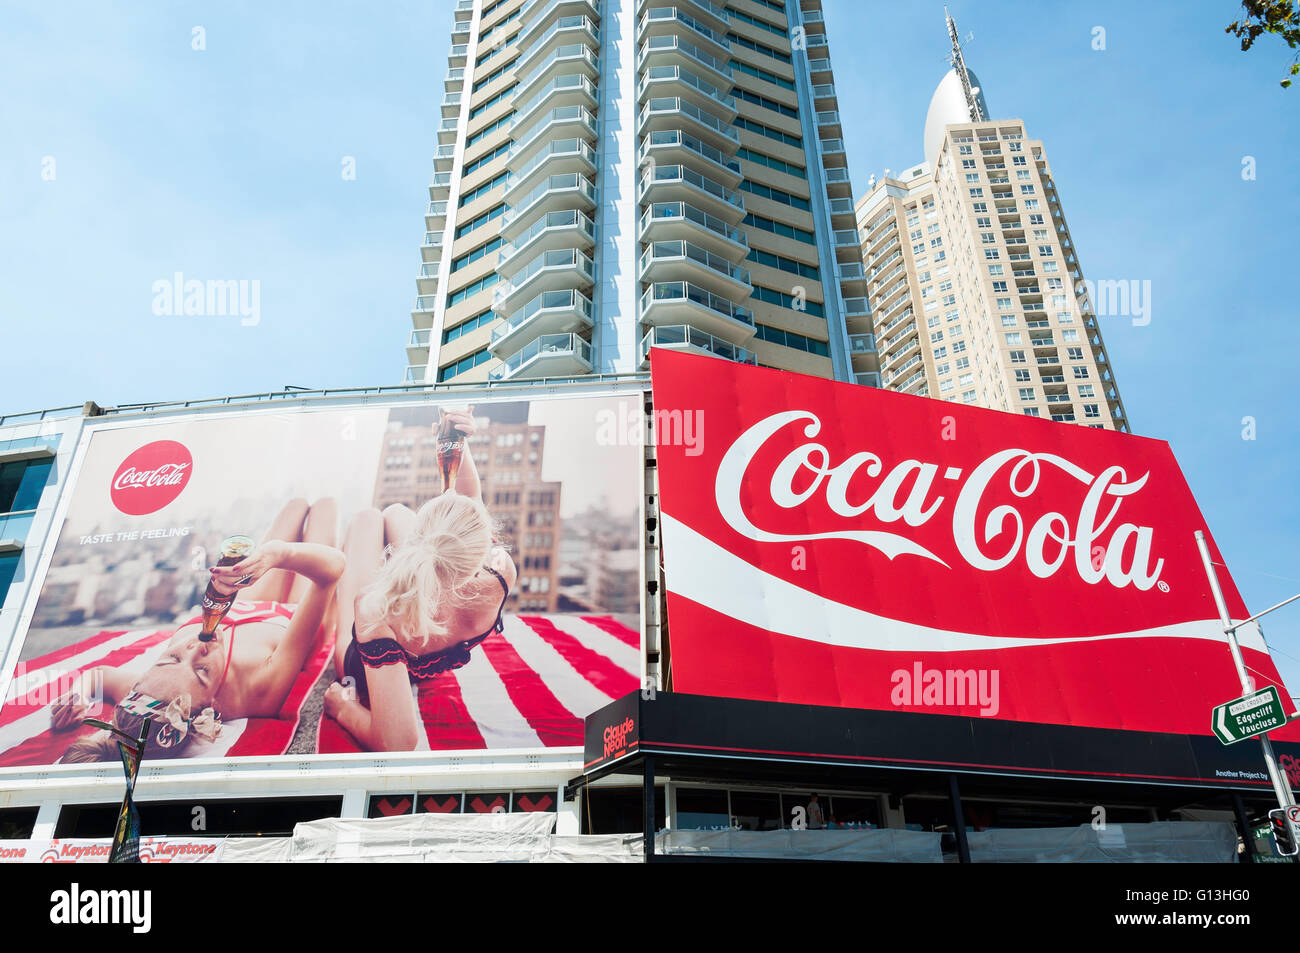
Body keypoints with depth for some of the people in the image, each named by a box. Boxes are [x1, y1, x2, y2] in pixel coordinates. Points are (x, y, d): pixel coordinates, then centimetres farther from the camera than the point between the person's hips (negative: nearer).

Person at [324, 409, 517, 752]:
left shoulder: (376, 612, -51)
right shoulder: (498, 578, -39)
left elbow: (397, 744, -49)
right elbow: (472, 500, -19)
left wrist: (343, 709, -33)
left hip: (360, 670, -3)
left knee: (368, 517, 15)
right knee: (395, 511, 22)